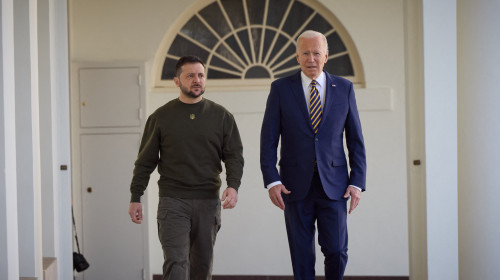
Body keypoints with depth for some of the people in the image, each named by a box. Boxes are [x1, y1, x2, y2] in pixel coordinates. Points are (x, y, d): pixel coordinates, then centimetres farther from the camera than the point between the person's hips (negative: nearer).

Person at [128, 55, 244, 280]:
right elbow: (145, 161, 6)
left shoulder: (221, 116, 6)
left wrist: (233, 186, -14)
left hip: (208, 202, 2)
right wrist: (135, 198, 3)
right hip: (173, 201, -2)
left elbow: (234, 155, 3)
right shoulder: (161, 117, 4)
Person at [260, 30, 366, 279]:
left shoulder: (344, 88, 6)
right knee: (302, 256, 4)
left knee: (336, 251, -4)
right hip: (296, 186, 0)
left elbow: (355, 140, 7)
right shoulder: (280, 89, 2)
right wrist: (271, 180, -10)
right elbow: (268, 139, 0)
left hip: (334, 186, 0)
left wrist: (357, 182, -2)